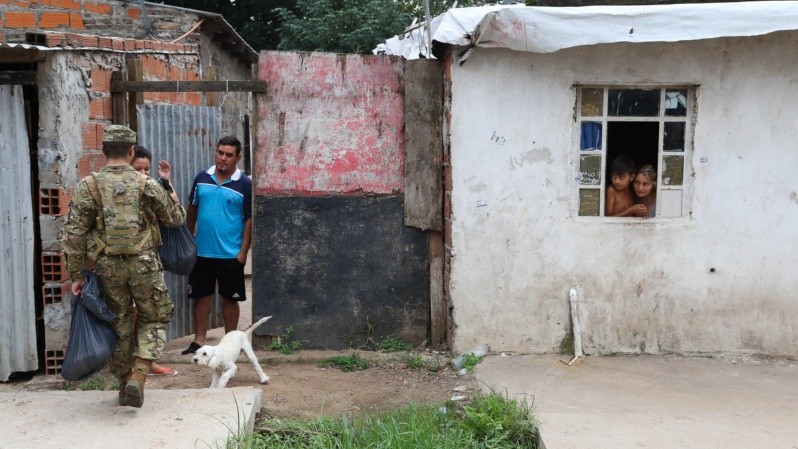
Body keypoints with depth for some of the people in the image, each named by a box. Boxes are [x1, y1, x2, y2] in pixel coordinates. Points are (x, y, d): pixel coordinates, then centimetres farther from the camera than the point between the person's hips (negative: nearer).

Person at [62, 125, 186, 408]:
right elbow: (176, 218, 6)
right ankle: (138, 376, -4)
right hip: (144, 265, -1)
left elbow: (74, 235, -3)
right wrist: (167, 187, 22)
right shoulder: (146, 184, -4)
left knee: (118, 324, 15)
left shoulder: (88, 186, -2)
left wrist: (76, 275, 4)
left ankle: (124, 384, 25)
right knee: (154, 319, 14)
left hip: (107, 267, 1)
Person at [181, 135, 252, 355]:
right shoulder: (202, 178, 3)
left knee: (230, 298, 8)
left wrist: (243, 251, -10)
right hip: (202, 252, 3)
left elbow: (249, 220, -6)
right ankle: (199, 340, 21)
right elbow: (192, 209, 13)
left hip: (230, 254, -3)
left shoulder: (244, 184, -7)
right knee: (201, 296, 10)